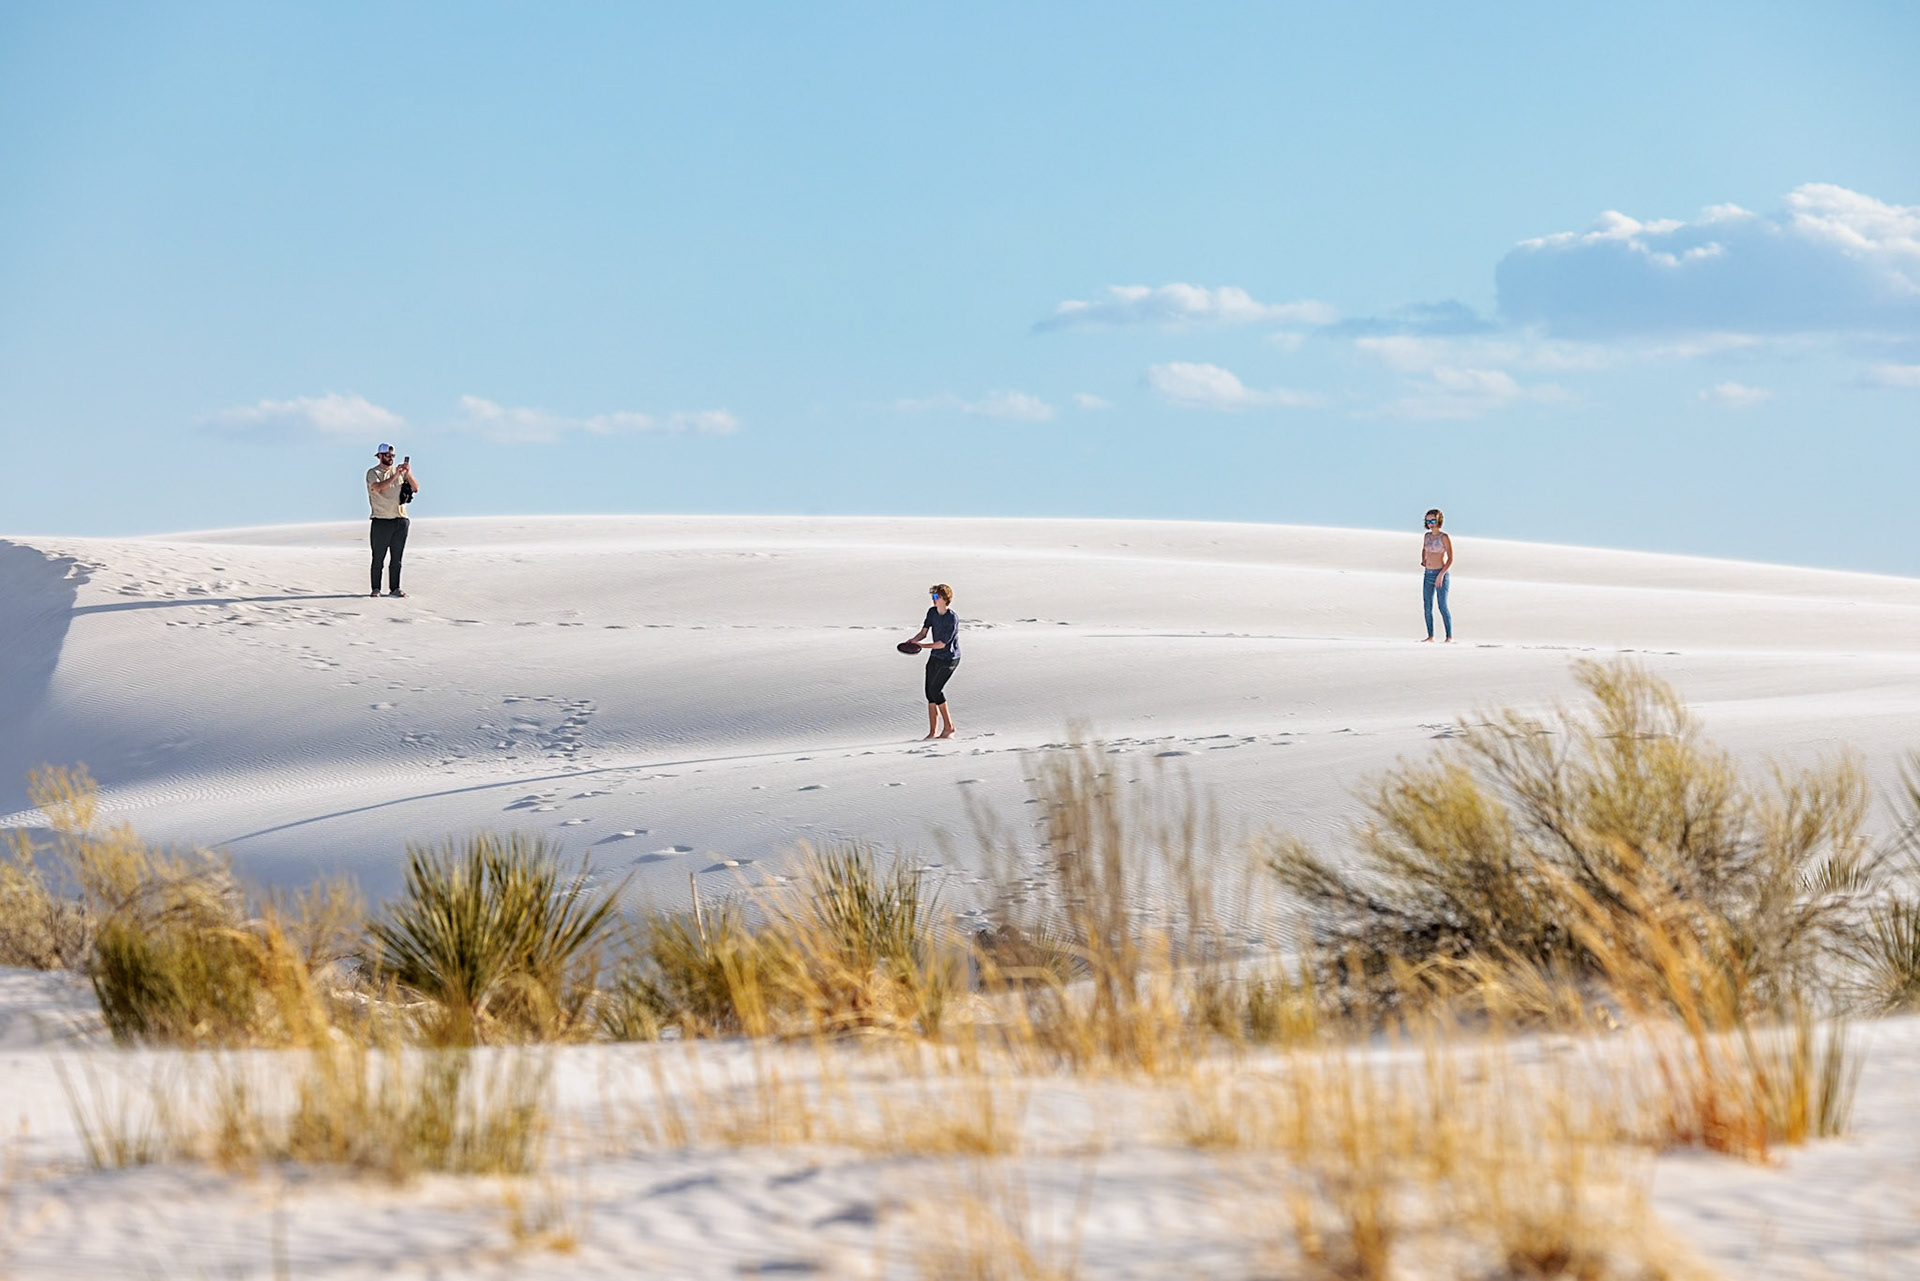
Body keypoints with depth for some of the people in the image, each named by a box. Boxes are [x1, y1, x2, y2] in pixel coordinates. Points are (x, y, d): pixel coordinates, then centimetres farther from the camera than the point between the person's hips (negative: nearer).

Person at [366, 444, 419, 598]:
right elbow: (378, 487, -18)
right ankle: (375, 589, 1)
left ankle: (395, 588, 8)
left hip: (400, 520, 4)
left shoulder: (400, 472, 14)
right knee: (378, 558, -3)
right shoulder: (373, 473, 2)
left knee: (396, 558, 4)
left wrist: (408, 474, -9)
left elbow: (416, 488, 7)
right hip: (381, 520, -4)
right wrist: (395, 475, -24)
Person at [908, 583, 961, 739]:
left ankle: (948, 727, -2)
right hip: (935, 657, 7)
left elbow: (942, 644, -21)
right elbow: (923, 632, 4)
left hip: (949, 658, -7)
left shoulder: (952, 618, -20)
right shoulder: (932, 612, 3)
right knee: (930, 692, 2)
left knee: (935, 689, -15)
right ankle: (933, 731, 7)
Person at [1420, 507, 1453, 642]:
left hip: (1440, 574, -7)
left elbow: (1450, 559, -12)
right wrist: (1423, 560, 13)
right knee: (1427, 607, 5)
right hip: (1427, 574, 7)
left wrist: (1441, 574, -19)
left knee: (1443, 606, -8)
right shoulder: (1427, 536, 10)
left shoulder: (1444, 537, -9)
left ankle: (1449, 637, -4)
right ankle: (1430, 636, 11)